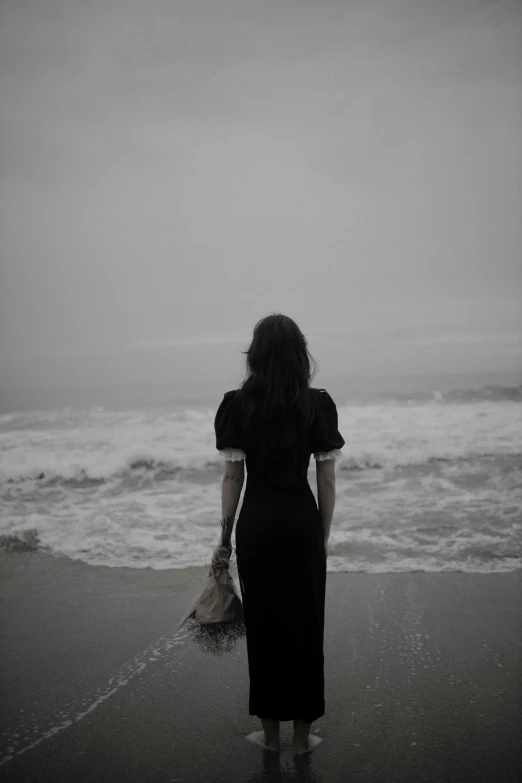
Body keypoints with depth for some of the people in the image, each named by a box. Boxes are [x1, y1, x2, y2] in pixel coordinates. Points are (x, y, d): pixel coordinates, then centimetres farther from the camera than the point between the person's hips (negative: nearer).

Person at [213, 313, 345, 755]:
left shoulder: (237, 404, -6)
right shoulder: (318, 404, -5)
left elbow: (232, 477, -5)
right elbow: (327, 479, -3)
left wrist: (226, 534, 5)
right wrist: (324, 535, 8)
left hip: (256, 523, 0)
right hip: (302, 521, 0)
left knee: (263, 626, 13)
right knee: (305, 626, 12)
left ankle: (270, 731, 26)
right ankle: (302, 734, 24)